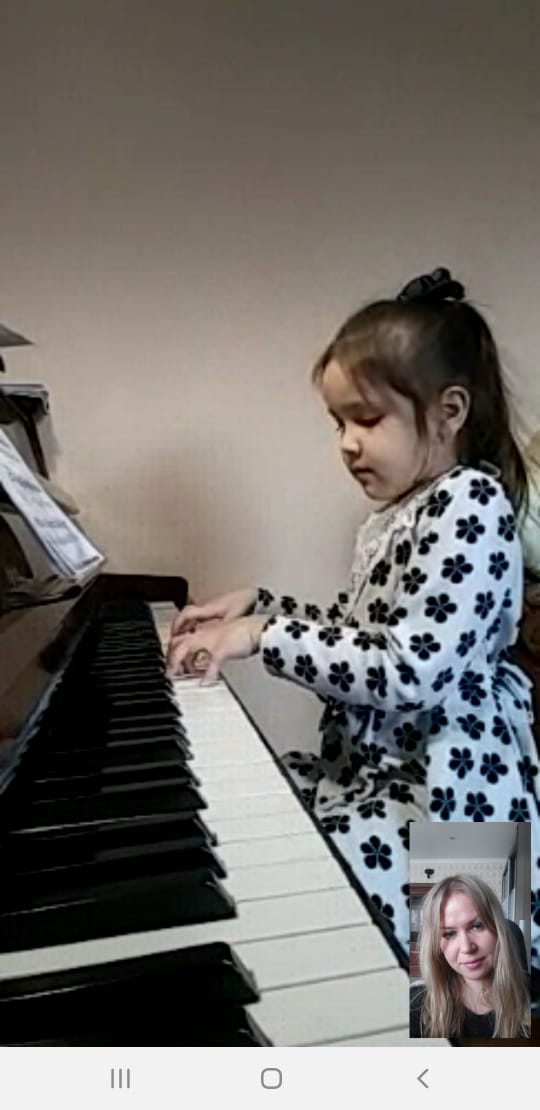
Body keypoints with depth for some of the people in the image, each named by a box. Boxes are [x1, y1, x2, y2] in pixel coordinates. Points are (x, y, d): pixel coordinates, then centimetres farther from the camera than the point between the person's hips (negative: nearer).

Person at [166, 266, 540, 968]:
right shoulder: (397, 514, 12)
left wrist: (262, 635, -21)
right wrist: (256, 606, 10)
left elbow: (409, 672, -26)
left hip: (445, 788, -10)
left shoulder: (470, 505, -17)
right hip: (373, 765, 10)